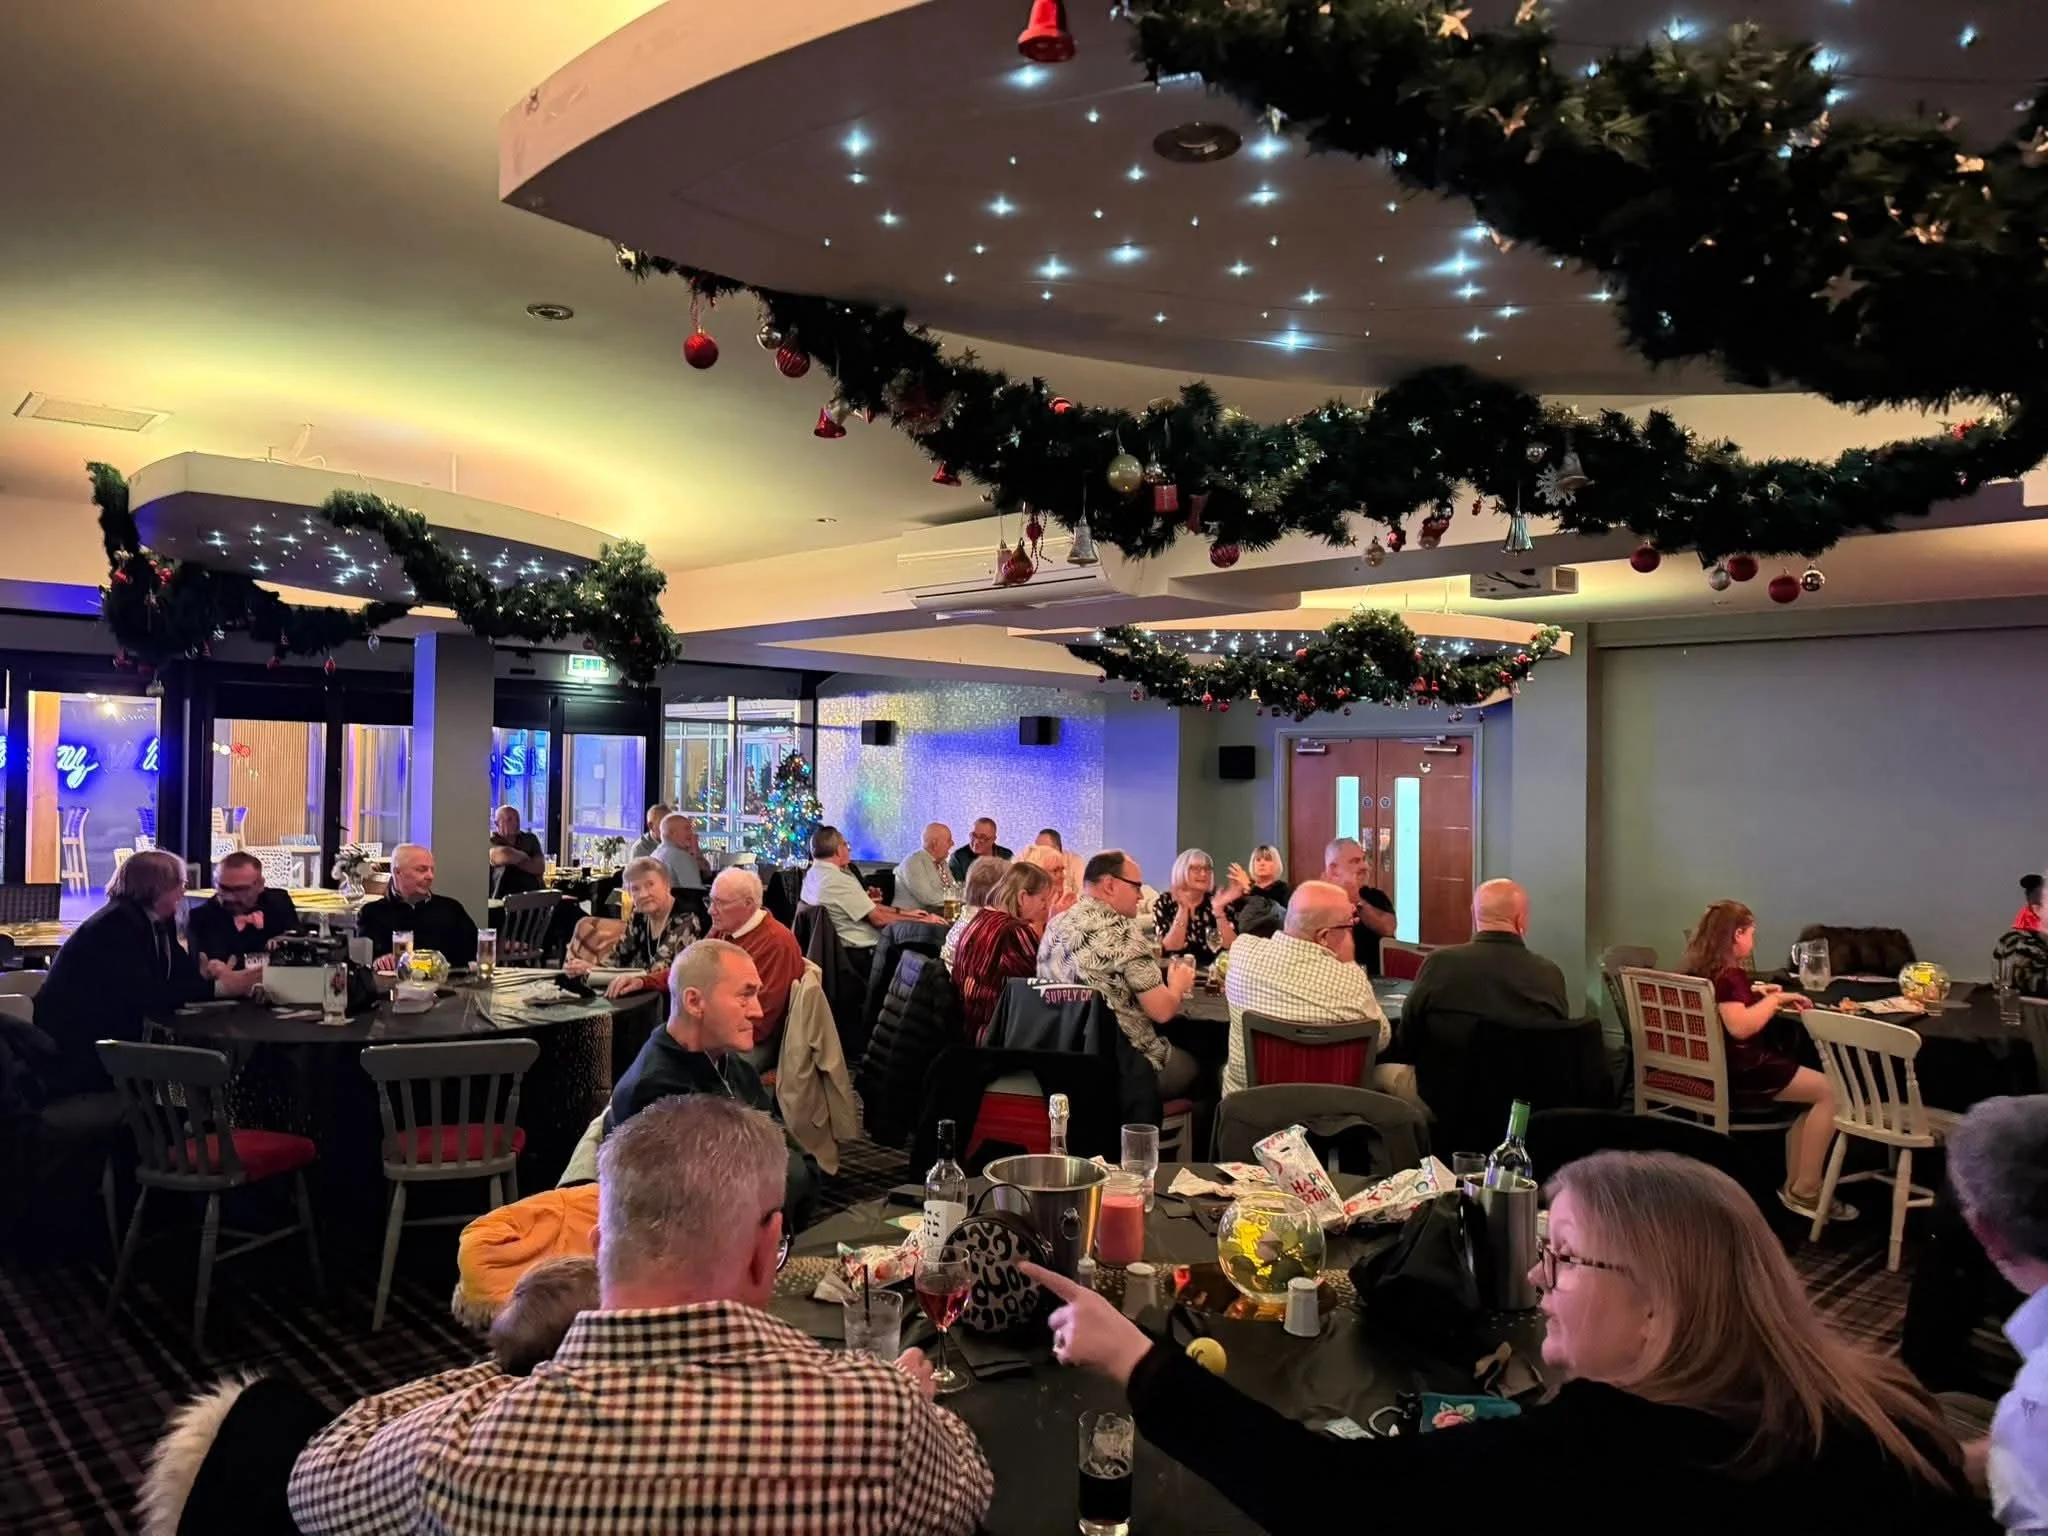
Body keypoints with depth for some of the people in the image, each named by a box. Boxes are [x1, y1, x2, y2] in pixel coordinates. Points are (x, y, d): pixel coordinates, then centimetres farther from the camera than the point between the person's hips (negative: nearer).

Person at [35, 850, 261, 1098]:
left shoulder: (157, 920, 8)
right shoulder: (117, 924, -21)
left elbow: (178, 972, 2)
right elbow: (148, 997, -28)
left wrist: (207, 971, -20)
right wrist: (219, 987, -29)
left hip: (111, 1040, 8)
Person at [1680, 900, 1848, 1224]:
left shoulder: (1701, 969, 11)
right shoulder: (1728, 974, -18)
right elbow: (1740, 1026, -34)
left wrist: (1757, 993, 23)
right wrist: (1776, 999, -19)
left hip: (1717, 1069, 10)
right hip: (1739, 1072, -10)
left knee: (1814, 1091, 18)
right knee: (1830, 1092, -8)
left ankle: (1794, 1186, 12)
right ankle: (1804, 1192, -3)